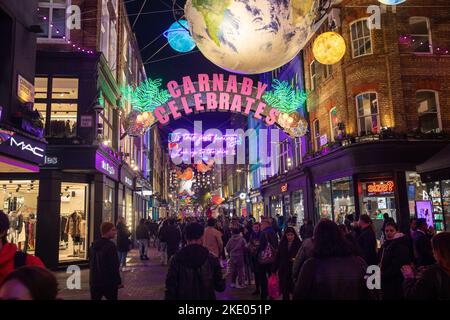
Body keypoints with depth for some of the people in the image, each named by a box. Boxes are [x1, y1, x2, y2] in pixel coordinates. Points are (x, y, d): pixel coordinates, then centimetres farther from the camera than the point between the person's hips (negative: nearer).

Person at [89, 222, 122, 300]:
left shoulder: (93, 245, 7)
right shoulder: (110, 245, -18)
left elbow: (91, 263, 16)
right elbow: (114, 266, -19)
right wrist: (118, 282, -12)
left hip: (95, 281, 7)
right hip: (109, 282, -7)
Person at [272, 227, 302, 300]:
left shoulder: (299, 244, -7)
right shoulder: (282, 244, 4)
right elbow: (277, 258, 7)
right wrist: (274, 270, 6)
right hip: (283, 271, 3)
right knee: (285, 291, 10)